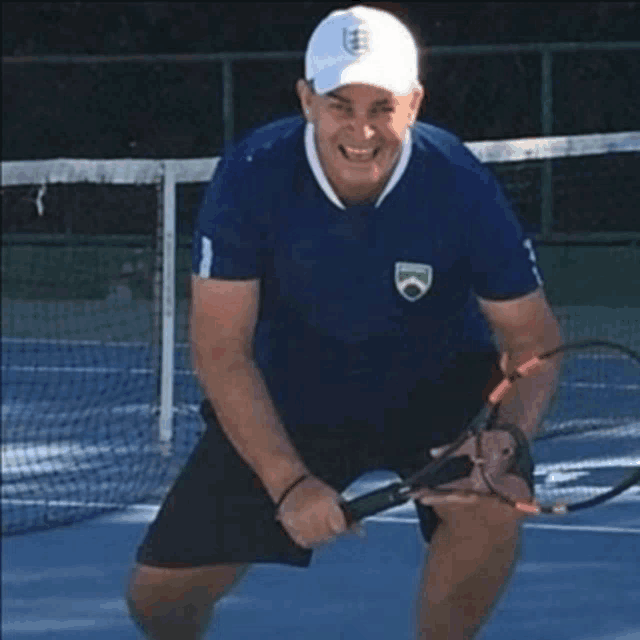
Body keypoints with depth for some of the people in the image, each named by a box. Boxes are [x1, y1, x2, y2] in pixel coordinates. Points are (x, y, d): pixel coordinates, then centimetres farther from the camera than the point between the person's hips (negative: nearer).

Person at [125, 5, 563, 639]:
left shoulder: (461, 185, -25)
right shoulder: (251, 177, -25)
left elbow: (531, 336, -16)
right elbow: (221, 351, -21)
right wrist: (288, 482, -31)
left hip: (437, 385, -1)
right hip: (288, 397, 1)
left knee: (490, 507, -32)